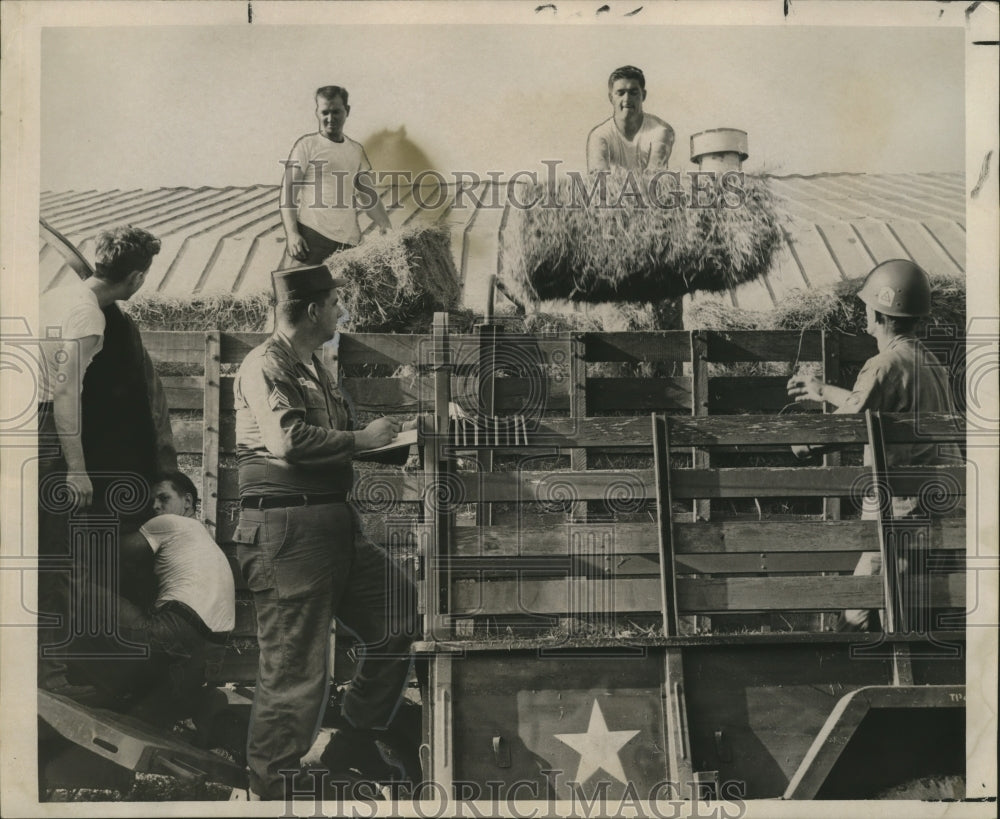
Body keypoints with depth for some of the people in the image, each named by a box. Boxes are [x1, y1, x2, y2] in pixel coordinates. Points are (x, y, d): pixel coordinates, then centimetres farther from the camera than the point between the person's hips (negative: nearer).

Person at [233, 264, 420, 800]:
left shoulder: (313, 368, 20)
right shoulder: (265, 366, -10)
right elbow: (289, 440, -25)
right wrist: (361, 439, -15)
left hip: (334, 524, 10)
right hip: (287, 529, -10)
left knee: (402, 613, 13)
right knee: (294, 669, -5)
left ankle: (356, 745, 25)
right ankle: (269, 789, 10)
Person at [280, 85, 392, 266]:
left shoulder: (357, 150, 19)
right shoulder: (307, 144, 4)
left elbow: (367, 195, 24)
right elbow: (288, 189, -2)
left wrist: (388, 229, 13)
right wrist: (291, 234, -14)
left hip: (348, 241, 4)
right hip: (312, 236, -4)